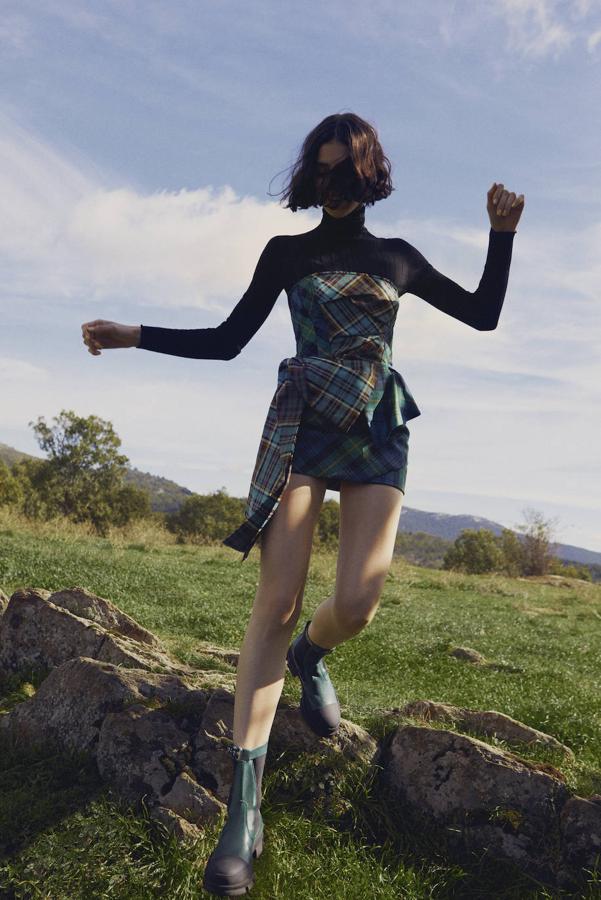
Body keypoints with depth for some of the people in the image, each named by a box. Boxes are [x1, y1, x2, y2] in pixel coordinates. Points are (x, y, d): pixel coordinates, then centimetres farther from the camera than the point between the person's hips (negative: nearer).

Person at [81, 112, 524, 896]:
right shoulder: (288, 252, 11)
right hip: (300, 427, -1)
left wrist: (502, 231, 8)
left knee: (357, 604, -16)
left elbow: (484, 314, 18)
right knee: (277, 603, -12)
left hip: (377, 434, 2)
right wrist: (135, 336, 1)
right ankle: (244, 808, -7)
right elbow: (228, 340, 9)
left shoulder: (398, 257, 16)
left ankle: (308, 657, 23)